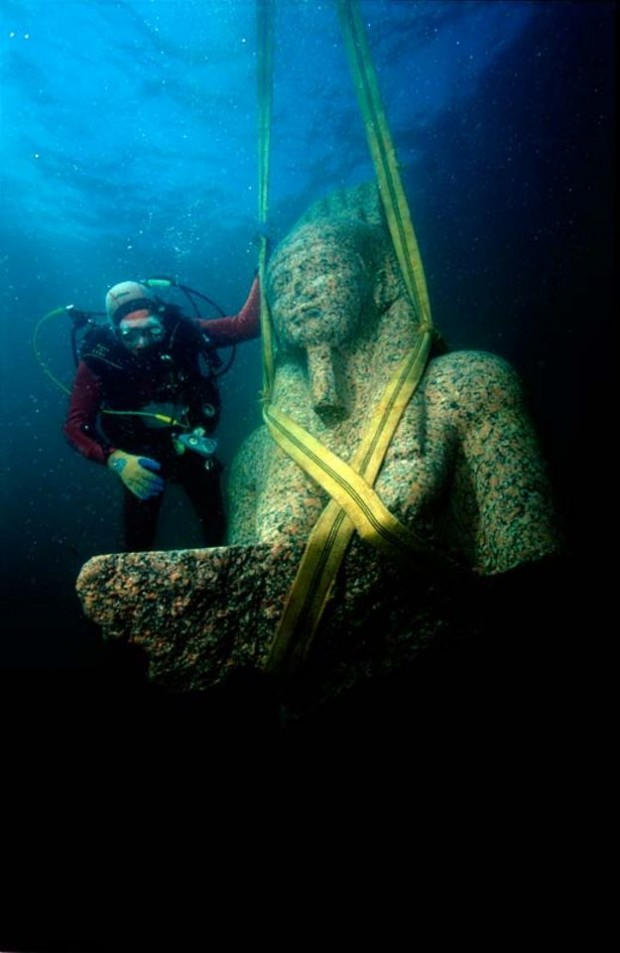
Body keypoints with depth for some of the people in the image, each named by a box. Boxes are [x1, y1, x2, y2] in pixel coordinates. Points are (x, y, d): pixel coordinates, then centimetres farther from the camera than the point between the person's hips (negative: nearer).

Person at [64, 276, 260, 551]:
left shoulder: (182, 333, -21)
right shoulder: (98, 361, -24)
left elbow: (246, 325, -20)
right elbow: (75, 425, -24)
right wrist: (116, 459, -40)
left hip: (192, 448, 2)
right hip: (141, 458, -2)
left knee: (217, 526, 19)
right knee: (139, 540, 7)